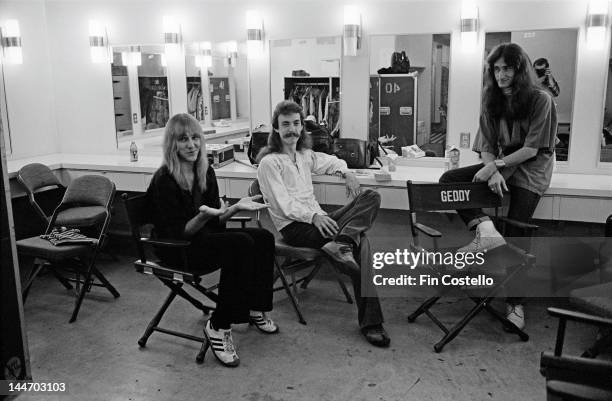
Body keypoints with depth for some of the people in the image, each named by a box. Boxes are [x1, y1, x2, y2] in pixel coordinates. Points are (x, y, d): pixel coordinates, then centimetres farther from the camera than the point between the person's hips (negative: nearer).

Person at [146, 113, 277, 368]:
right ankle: (218, 328, -22)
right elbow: (178, 232, -19)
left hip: (204, 238, 8)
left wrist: (237, 207, -9)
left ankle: (255, 309, 5)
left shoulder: (206, 172, 5)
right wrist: (203, 216, -35)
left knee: (264, 238, -9)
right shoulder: (164, 181, -18)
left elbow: (216, 221, 8)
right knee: (242, 244, -28)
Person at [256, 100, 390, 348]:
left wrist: (346, 172, 15)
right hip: (293, 227, -8)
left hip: (316, 218, 8)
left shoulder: (304, 155, 20)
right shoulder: (269, 162, -4)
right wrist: (313, 216, -29)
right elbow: (284, 204, -14)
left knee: (371, 198, -18)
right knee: (359, 241, -29)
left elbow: (329, 161, 37)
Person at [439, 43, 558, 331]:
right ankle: (486, 230, -31)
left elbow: (531, 149, -13)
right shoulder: (491, 101, 4)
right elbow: (486, 146, -1)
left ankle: (515, 304, -4)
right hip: (501, 164, 6)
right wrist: (493, 171, -20)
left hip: (531, 169, -5)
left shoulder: (540, 100, -9)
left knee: (514, 236, -17)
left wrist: (496, 165, -22)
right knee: (448, 180, -16)